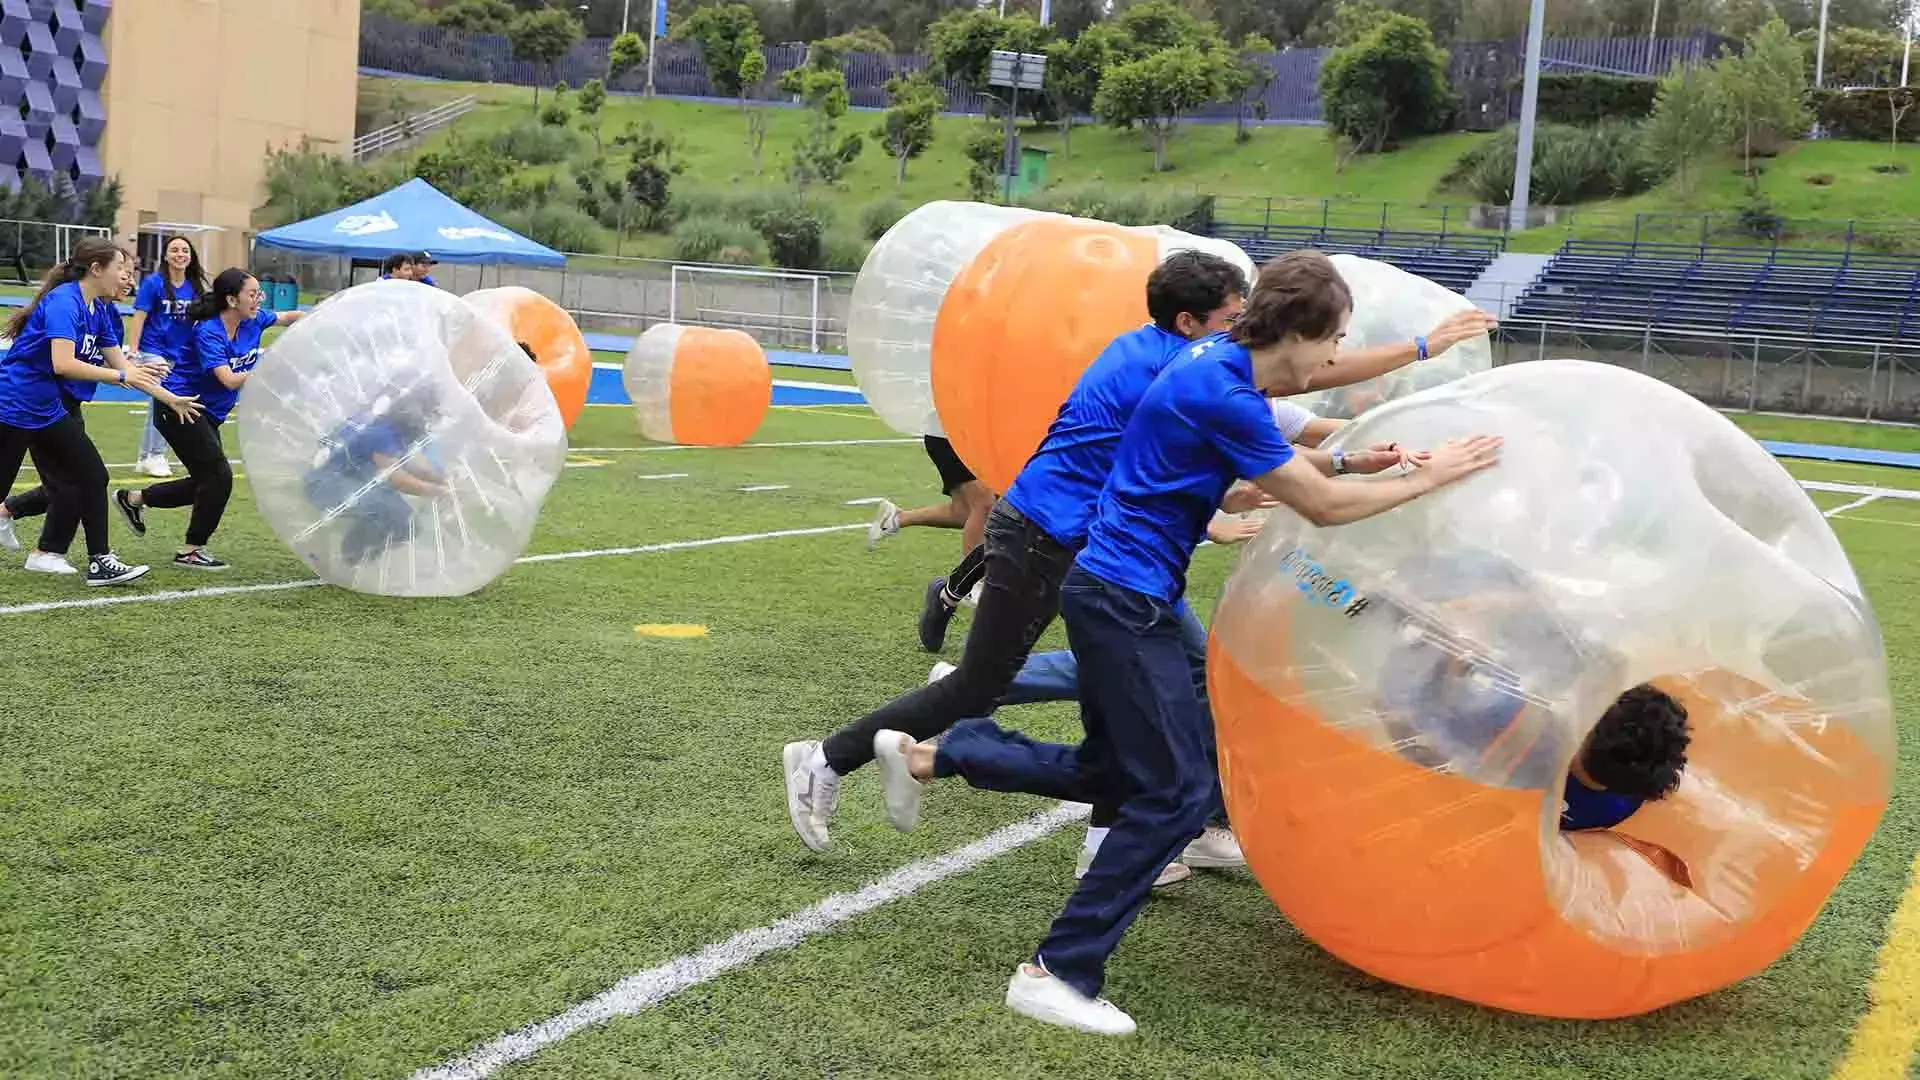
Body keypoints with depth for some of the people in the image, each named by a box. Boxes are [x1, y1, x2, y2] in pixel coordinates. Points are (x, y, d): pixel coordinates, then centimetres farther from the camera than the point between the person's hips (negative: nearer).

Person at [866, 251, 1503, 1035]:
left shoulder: (1223, 362, 6)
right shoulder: (1222, 394, -22)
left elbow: (1279, 463, 21)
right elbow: (1323, 507, -14)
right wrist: (1430, 478, -4)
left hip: (1117, 594, 10)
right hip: (1125, 601, -10)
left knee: (1112, 773, 20)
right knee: (1177, 793, -6)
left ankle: (924, 756, 25)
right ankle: (1056, 975, -2)